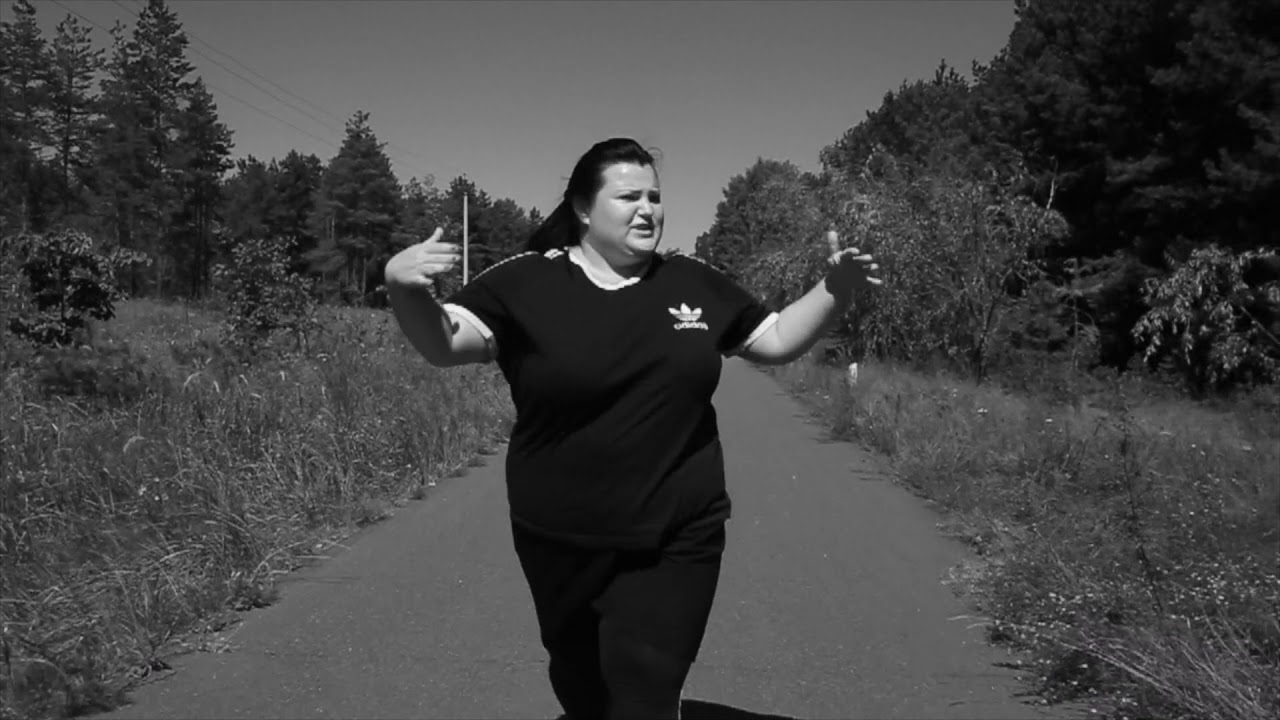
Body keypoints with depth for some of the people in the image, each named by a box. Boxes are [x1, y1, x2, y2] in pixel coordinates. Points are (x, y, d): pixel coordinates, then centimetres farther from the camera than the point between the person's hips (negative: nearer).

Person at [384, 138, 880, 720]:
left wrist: (836, 290, -2)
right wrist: (404, 288, -37)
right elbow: (441, 344, -17)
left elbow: (778, 340, 13)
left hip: (676, 542, 1)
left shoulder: (695, 284, 4)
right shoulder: (527, 283, -7)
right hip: (563, 545, 0)